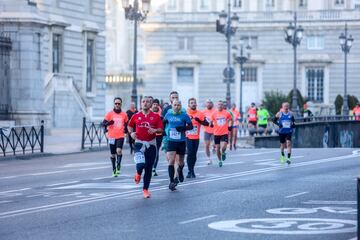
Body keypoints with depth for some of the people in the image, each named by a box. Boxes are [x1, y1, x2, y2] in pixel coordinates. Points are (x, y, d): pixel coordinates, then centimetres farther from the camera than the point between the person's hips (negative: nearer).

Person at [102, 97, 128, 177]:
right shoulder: (110, 114, 0)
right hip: (112, 136, 0)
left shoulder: (124, 115, 6)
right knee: (112, 154, 7)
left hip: (120, 136, 0)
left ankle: (118, 166, -6)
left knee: (119, 150, -23)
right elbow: (103, 123, -6)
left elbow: (126, 123, 22)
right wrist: (108, 123, -26)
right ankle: (114, 169, 21)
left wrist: (125, 130, 8)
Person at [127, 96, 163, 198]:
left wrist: (155, 130, -19)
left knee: (149, 168, 5)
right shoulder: (136, 116, 3)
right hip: (139, 143, -1)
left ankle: (145, 189, 19)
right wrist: (131, 133, -2)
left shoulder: (156, 116, 2)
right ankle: (138, 174, 16)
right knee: (141, 164, -22)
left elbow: (161, 129, 2)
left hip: (151, 144, 1)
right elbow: (129, 126, 18)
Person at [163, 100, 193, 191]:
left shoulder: (184, 115, -5)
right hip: (171, 141, 0)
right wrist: (166, 130, 3)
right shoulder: (168, 114, 2)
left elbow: (190, 126, -3)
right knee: (171, 160, -14)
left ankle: (180, 170, 49)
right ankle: (172, 181, -14)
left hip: (181, 141, 0)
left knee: (180, 161, 14)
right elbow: (164, 122, 20)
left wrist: (183, 128, -21)